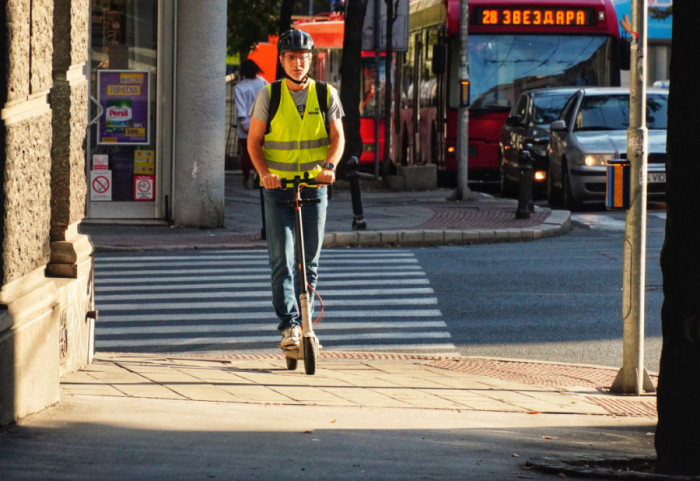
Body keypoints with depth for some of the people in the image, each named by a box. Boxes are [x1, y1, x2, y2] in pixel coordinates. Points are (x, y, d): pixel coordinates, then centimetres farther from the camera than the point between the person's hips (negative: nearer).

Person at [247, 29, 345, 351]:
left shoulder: (326, 95, 3)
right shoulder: (269, 95, -1)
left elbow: (337, 136, 0)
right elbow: (254, 140, -1)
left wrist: (330, 165, -21)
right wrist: (264, 172, -19)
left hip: (314, 186, 2)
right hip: (278, 187, -2)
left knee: (310, 262, 8)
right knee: (281, 260, -11)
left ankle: (305, 321, 21)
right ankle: (289, 326, -15)